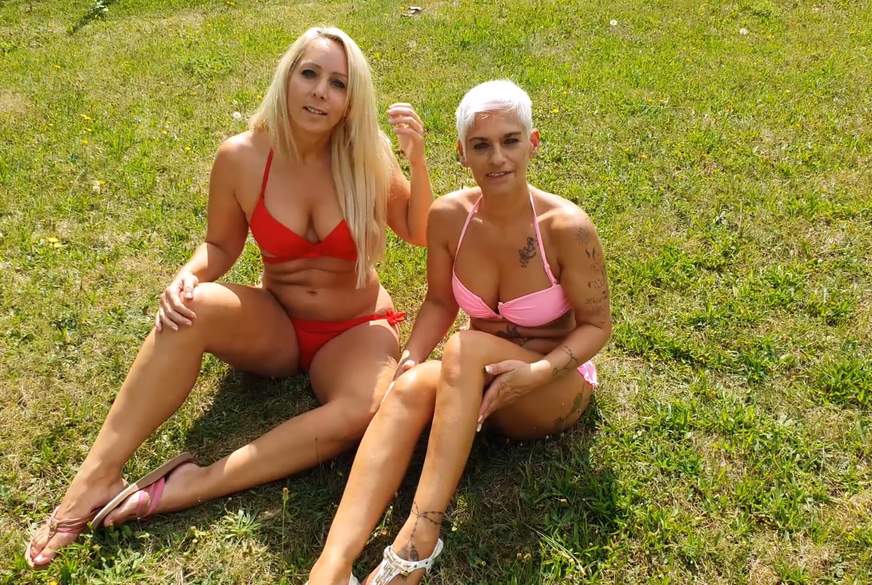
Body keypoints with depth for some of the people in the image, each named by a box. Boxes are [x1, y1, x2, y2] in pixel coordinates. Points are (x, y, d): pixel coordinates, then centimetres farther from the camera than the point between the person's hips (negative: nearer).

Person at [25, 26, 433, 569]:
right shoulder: (243, 157, -10)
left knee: (361, 415, -35)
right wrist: (188, 276, -20)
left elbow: (420, 234, -2)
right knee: (189, 310, -32)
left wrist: (417, 161, -18)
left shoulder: (367, 154, -12)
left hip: (356, 331, -1)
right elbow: (221, 245, 3)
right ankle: (97, 477, -23)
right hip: (275, 325, 1)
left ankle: (193, 486, -26)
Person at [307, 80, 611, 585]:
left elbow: (597, 326, -12)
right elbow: (440, 303, 2)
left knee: (467, 348, -34)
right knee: (409, 388, -30)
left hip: (554, 390, -3)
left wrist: (538, 371, -29)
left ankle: (419, 539, -37)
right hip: (481, 383, 4)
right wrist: (410, 361, -16)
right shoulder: (449, 216, -10)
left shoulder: (567, 227, -21)